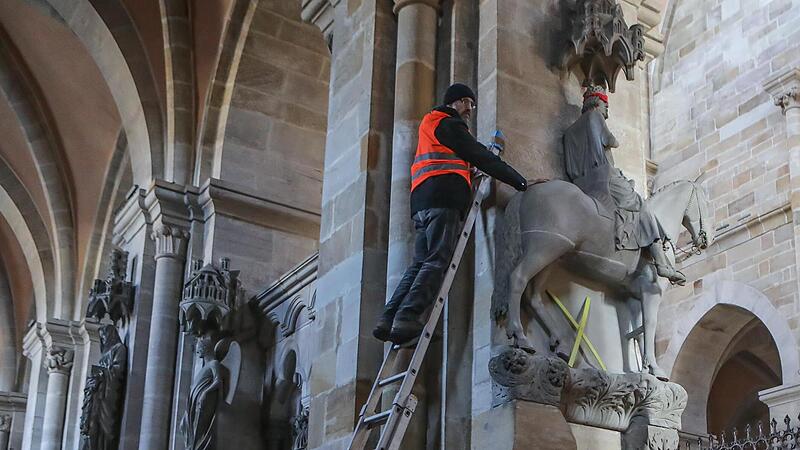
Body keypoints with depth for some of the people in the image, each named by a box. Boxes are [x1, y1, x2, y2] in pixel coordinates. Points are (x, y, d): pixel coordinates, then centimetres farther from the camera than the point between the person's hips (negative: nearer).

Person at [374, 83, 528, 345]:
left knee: (421, 263, 1)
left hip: (421, 201, 9)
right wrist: (518, 180, 6)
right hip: (443, 198, -9)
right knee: (437, 261, -16)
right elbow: (481, 157, 2)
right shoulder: (450, 124, 7)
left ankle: (388, 320, -12)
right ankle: (407, 317, -29)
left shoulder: (430, 126, 36)